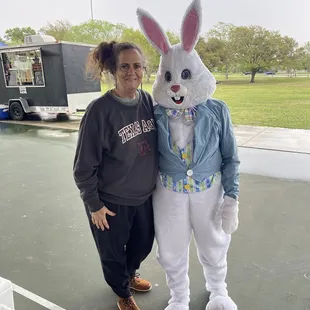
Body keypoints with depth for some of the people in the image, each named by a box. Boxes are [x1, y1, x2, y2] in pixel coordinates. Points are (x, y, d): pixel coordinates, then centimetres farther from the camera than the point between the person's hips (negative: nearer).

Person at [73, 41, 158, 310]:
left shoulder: (148, 101, -5)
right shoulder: (100, 110, -22)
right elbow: (84, 165, -16)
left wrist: (156, 182, 12)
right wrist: (93, 204, -11)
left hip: (144, 195, 5)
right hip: (111, 200, -5)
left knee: (144, 243, 25)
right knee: (113, 252, 17)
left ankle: (130, 274, 59)